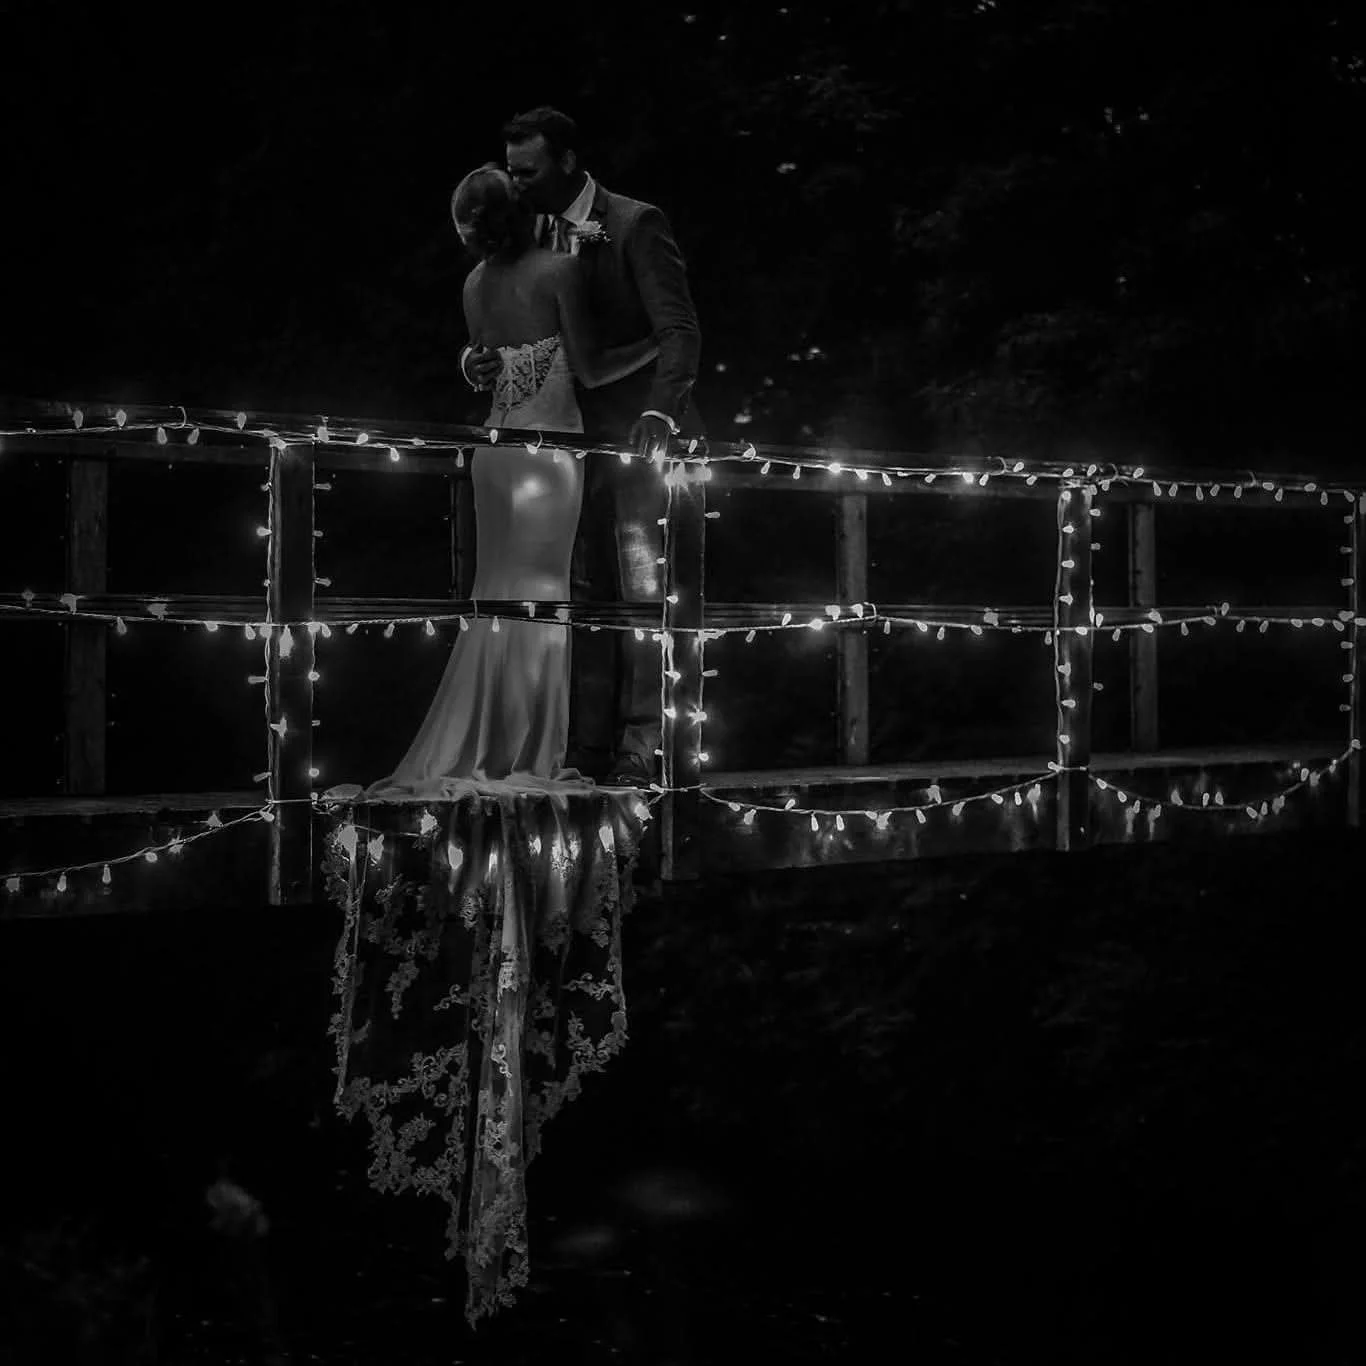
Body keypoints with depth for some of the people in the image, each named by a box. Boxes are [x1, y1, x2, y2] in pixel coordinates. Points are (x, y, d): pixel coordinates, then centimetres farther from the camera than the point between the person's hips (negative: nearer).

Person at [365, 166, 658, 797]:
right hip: (548, 440, -6)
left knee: (501, 594, 11)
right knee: (537, 591, -1)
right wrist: (665, 338, -4)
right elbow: (591, 370, -12)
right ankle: (520, 753, 2)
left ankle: (476, 745, 13)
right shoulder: (560, 269, -11)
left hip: (497, 439, 6)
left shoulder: (475, 284, 9)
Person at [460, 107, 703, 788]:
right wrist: (481, 363, -12)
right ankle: (589, 743, 15)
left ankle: (641, 748, -3)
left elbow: (679, 330, -16)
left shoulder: (635, 224, -10)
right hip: (572, 436, 7)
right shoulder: (531, 234, 10)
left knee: (641, 588, -6)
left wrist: (659, 413, -30)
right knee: (583, 591, 9)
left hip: (636, 430, -7)